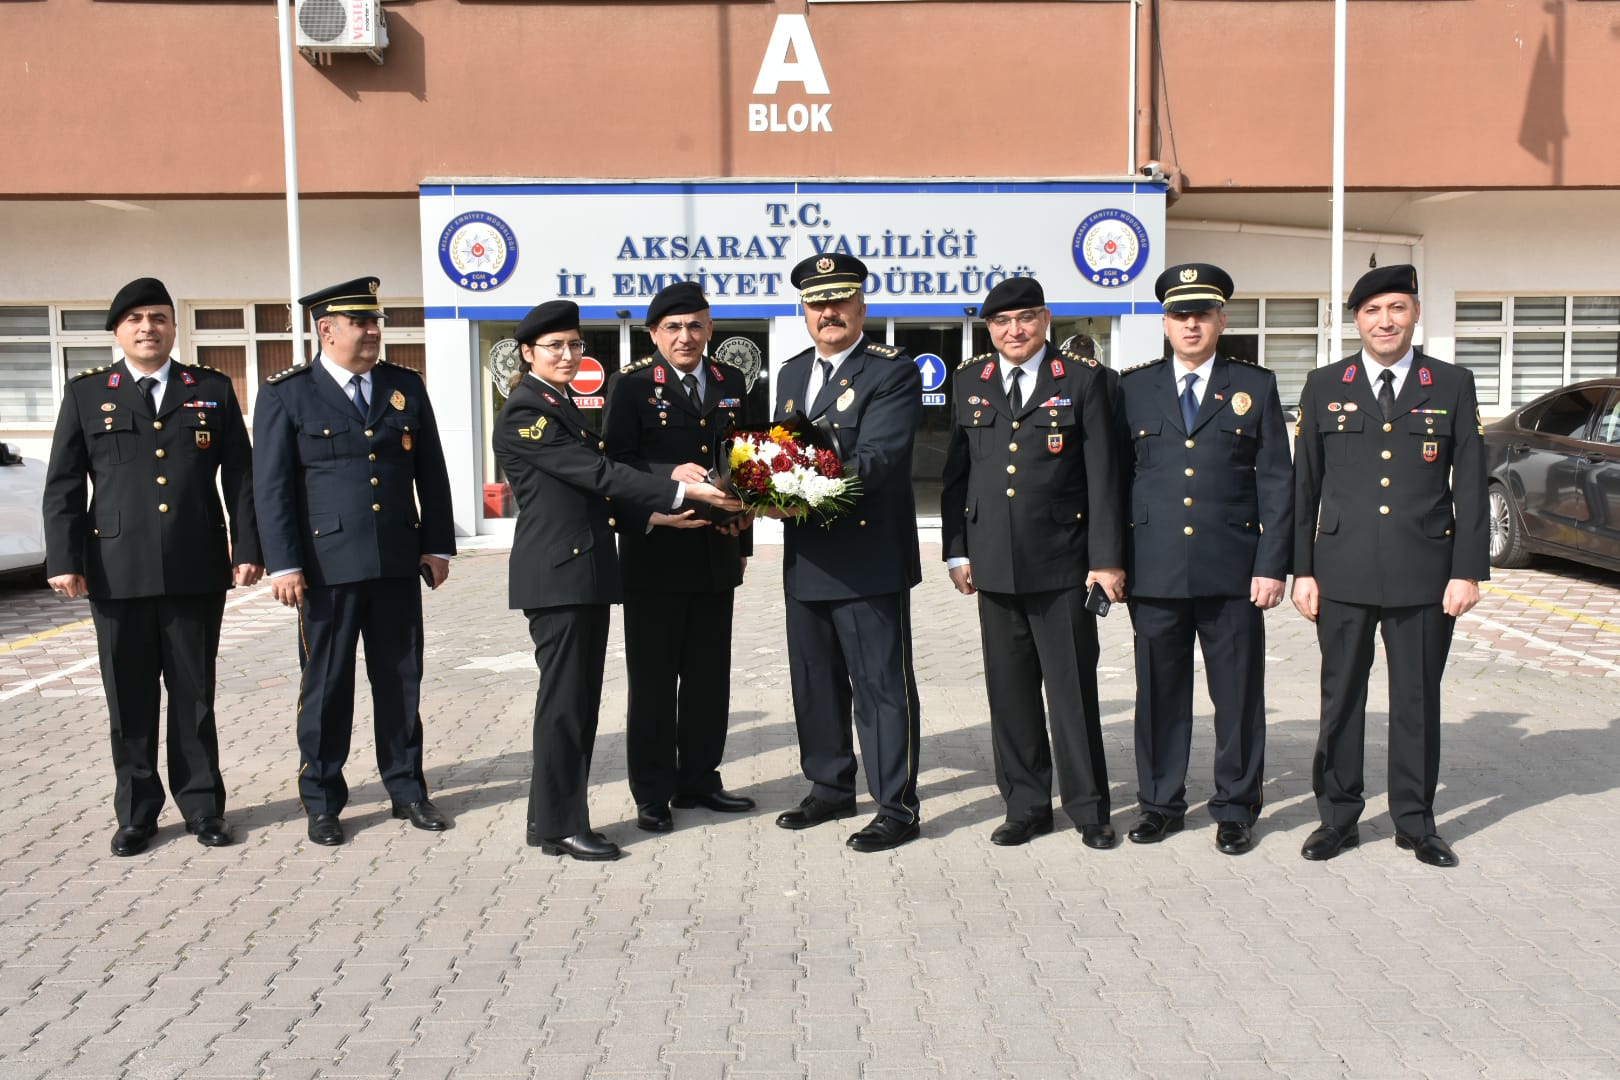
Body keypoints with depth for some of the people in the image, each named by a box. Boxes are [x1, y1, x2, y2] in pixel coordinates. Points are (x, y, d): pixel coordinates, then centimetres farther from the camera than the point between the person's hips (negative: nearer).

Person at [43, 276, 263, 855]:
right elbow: (62, 486, 5)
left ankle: (201, 805, 18)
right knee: (129, 700, 7)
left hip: (197, 571, 0)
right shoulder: (86, 393, 8)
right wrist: (63, 559, -4)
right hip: (117, 572, 0)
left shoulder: (213, 389, 9)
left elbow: (240, 478, 6)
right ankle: (136, 812, 19)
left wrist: (247, 549, -1)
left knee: (194, 695, 8)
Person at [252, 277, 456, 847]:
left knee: (401, 680, 10)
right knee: (326, 685, 5)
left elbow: (431, 473, 11)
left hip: (398, 563, 3)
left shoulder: (406, 387, 9)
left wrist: (437, 545, 7)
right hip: (327, 563, -3)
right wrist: (283, 564, -10)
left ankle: (407, 789, 23)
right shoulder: (286, 394, -1)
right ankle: (322, 802, 18)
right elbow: (272, 486, -4)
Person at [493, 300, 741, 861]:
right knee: (563, 699, -3)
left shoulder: (563, 406, 19)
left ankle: (553, 817, 20)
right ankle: (560, 826, 6)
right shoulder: (524, 411, -11)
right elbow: (597, 473, -18)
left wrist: (652, 515, 5)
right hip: (556, 574, -9)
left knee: (580, 700, 12)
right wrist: (681, 491, -20)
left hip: (586, 572, 9)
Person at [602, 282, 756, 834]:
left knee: (709, 678, 12)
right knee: (653, 680, 3)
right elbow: (615, 459, -11)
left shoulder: (730, 383, 11)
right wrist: (672, 475, -26)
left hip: (715, 555, 5)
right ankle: (652, 794, 14)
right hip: (654, 554, -4)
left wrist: (743, 540, 16)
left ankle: (699, 781, 25)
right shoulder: (632, 384, -3)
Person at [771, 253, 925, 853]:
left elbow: (876, 458, -20)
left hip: (869, 557, -7)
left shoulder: (893, 371, -8)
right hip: (805, 556, 8)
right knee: (814, 683, 17)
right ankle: (830, 788, 33)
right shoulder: (791, 373, 15)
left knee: (882, 685, 0)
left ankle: (897, 808, 10)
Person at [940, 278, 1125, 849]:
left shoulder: (1084, 379, 1)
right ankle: (1026, 806, 21)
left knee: (1073, 688, 2)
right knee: (1009, 690, 9)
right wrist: (956, 550, 7)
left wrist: (1107, 559, -6)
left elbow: (1103, 474, -2)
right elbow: (956, 471, 12)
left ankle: (1088, 808, 16)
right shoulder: (969, 380, 10)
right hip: (994, 562, 3)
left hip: (1062, 564, -3)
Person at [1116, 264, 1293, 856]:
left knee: (1238, 694, 6)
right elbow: (1116, 478, 9)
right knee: (1159, 693, 8)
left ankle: (1235, 810, 19)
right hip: (1154, 570, 1)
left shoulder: (1256, 385, 7)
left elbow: (1276, 480, 3)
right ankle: (1161, 803, 22)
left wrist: (1272, 564, -5)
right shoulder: (1134, 387, 9)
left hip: (1233, 569, -1)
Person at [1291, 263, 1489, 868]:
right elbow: (1303, 485, 5)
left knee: (1418, 701, 8)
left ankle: (1416, 822, 22)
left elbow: (1470, 486, 3)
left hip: (1424, 574, 0)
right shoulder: (1324, 387, 6)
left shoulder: (1453, 386, 5)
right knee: (1341, 699, 7)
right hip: (1344, 574, 0)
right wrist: (1302, 570, 1)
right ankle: (1337, 818, 20)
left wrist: (1468, 571, -3)